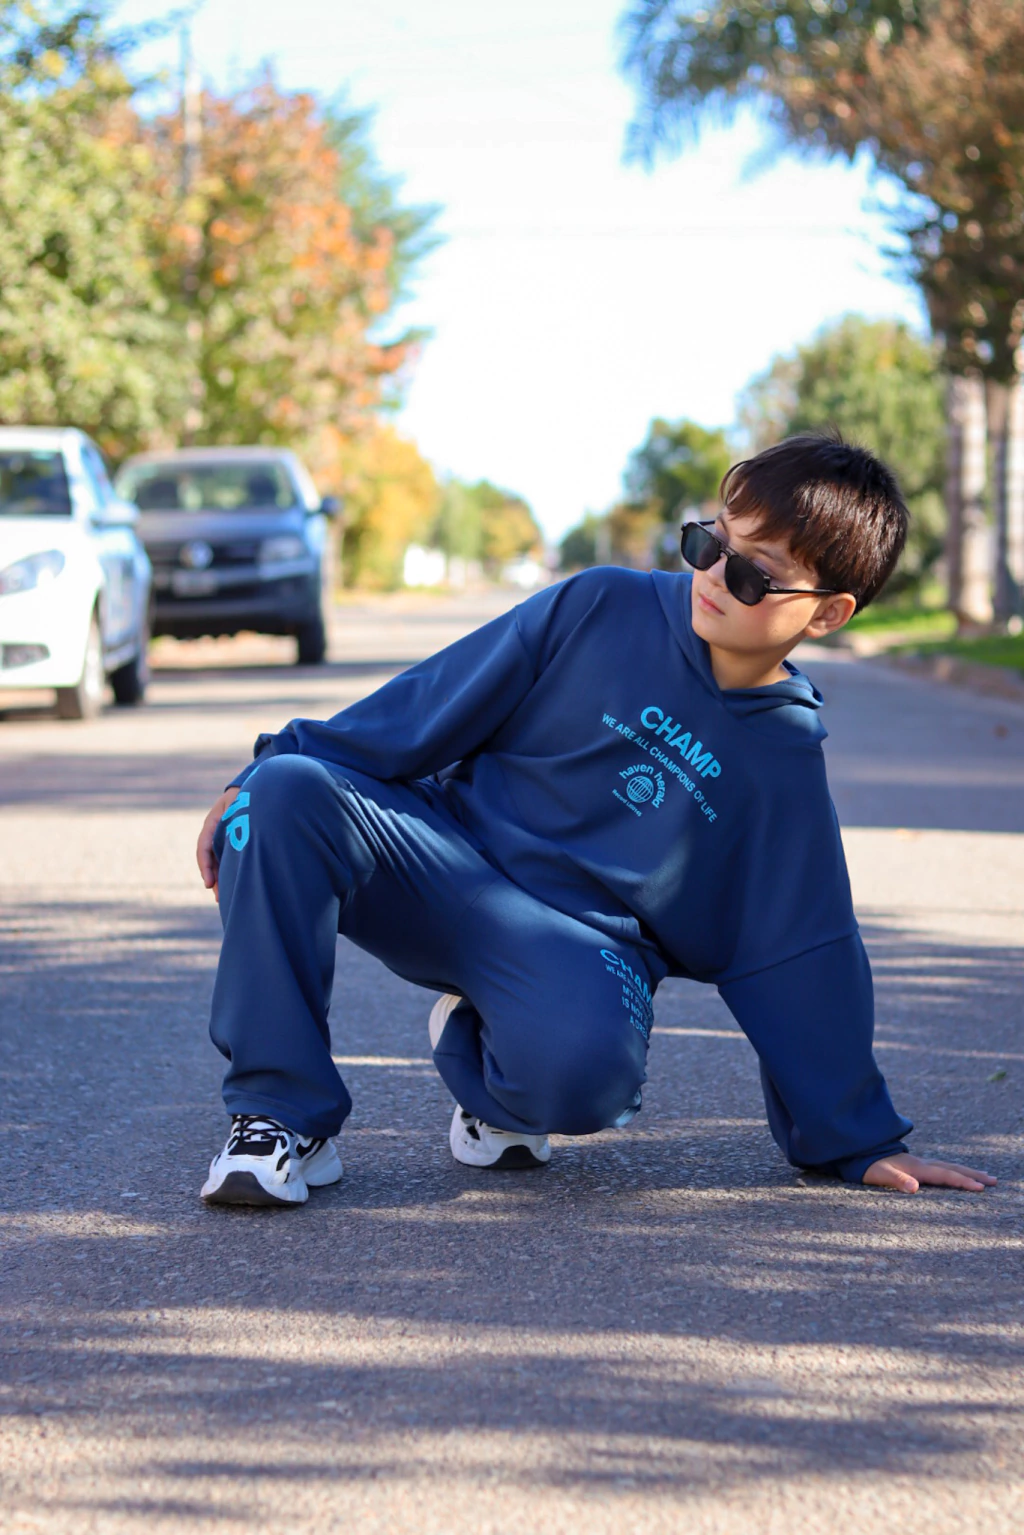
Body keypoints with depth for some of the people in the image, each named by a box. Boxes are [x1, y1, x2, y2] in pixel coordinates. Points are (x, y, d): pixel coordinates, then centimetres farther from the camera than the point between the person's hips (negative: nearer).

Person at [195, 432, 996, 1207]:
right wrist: (264, 776, -2)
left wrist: (859, 1140, 7)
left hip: (580, 940, -1)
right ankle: (285, 1111, -17)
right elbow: (434, 707, 3)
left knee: (581, 1065, -39)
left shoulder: (786, 760, 0)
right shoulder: (602, 609, -1)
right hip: (447, 848, 2)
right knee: (288, 791, -29)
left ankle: (486, 1057, 2)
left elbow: (799, 955, 6)